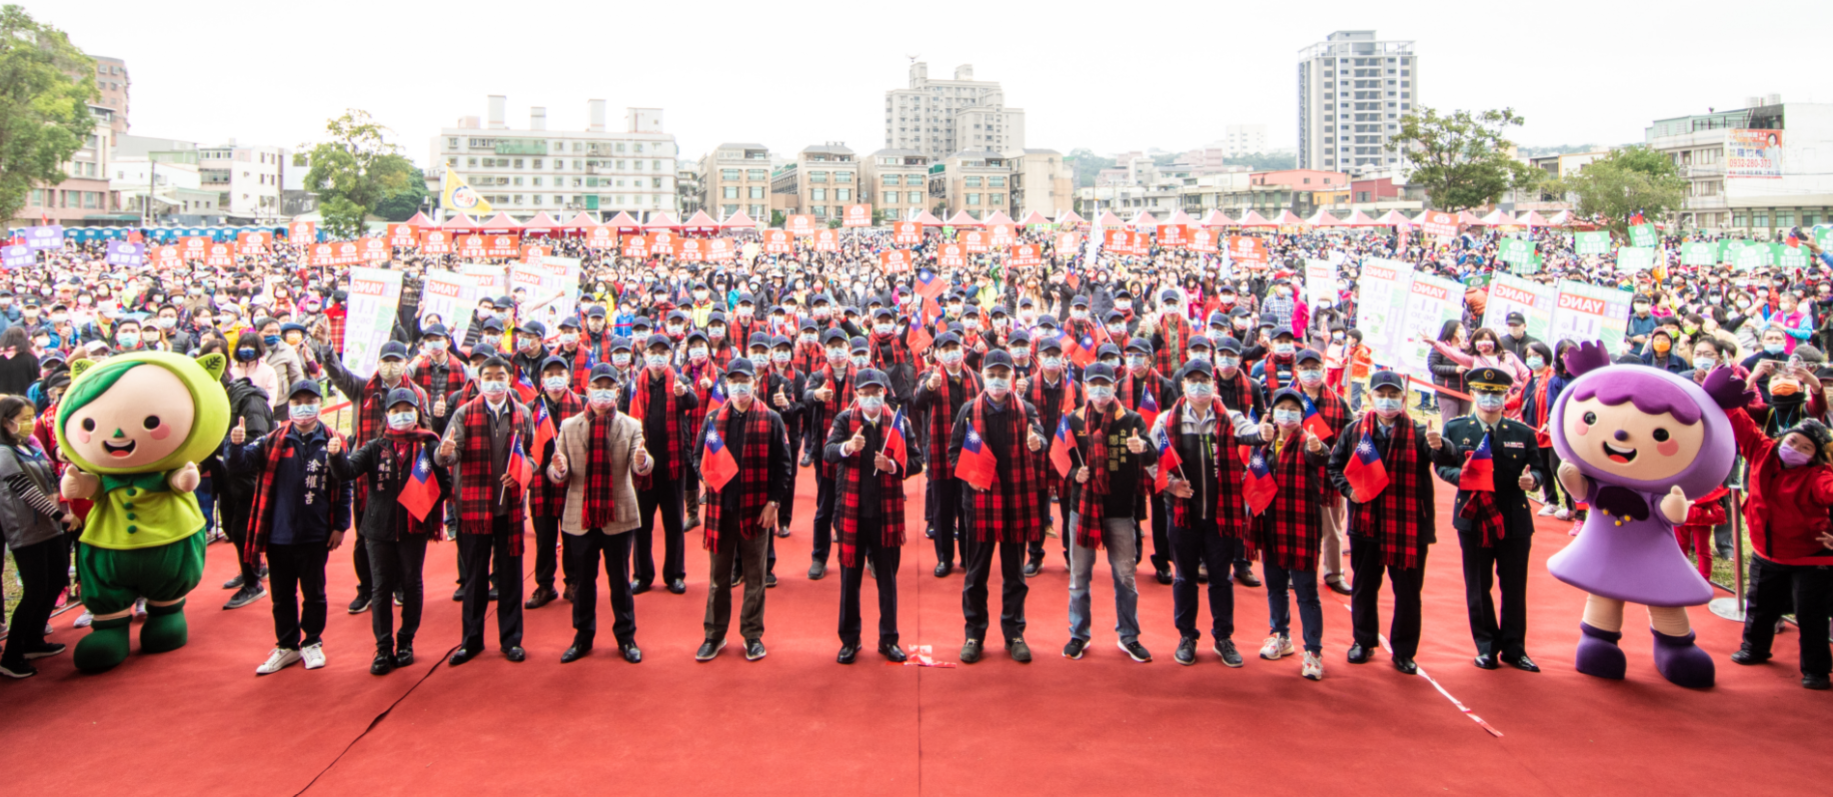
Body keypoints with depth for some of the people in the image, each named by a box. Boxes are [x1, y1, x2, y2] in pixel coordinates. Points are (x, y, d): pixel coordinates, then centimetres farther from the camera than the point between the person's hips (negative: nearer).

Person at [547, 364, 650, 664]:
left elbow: (639, 466, -16)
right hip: (580, 516, 1)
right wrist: (558, 470, -26)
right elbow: (555, 472, -2)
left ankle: (626, 637, 22)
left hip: (618, 516, -1)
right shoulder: (569, 426, 3)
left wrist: (642, 461, -40)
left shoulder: (631, 426, 0)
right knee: (582, 581, 12)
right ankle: (583, 636, 27)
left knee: (620, 581, 9)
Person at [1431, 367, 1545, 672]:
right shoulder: (1454, 428, 4)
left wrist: (1532, 480, -16)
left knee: (1515, 589, 7)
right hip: (1474, 519, 0)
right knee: (1478, 588, 8)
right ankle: (1486, 647, 22)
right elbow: (1443, 466, 2)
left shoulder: (1524, 433, 6)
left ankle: (1514, 649, 21)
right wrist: (1460, 475, -19)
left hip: (1515, 521, 1)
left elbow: (1539, 469, 5)